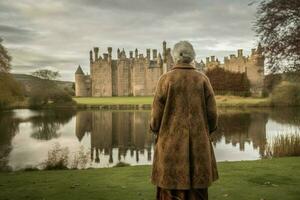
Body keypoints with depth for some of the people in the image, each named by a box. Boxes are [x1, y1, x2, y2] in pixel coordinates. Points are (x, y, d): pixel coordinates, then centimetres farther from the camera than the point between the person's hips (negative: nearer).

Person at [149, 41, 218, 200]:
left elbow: (156, 116, -5)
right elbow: (212, 114, 0)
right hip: (198, 147, 2)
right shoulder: (202, 79, 1)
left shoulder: (166, 79, -5)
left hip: (171, 146, -2)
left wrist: (154, 128, 16)